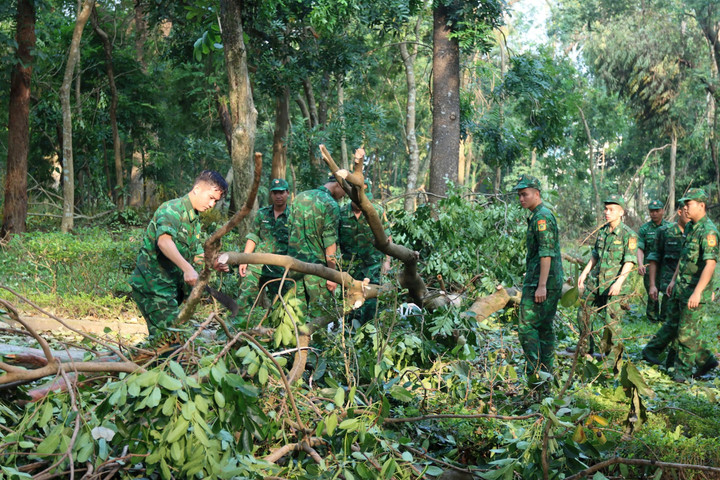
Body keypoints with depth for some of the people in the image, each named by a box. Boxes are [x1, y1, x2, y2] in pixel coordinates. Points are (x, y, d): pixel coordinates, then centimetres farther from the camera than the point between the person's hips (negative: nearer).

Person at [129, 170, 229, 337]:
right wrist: (187, 268, -46)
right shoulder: (172, 209, -15)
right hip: (153, 285, -10)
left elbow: (195, 254, 20)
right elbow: (164, 241, -34)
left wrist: (214, 264, -1)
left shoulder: (194, 218, 16)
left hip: (172, 285, 10)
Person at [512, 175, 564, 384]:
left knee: (527, 326, -11)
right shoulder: (546, 214, 19)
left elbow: (546, 254, -21)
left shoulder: (541, 217, -13)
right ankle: (547, 374, 15)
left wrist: (541, 285, -24)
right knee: (545, 328, 12)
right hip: (553, 282, 10)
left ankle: (535, 372, -13)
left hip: (540, 280, -10)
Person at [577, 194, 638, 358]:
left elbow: (629, 262, -13)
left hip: (614, 284, -7)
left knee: (611, 321, -3)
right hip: (595, 281, 7)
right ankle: (586, 350, 24)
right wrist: (584, 273, 13)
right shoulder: (602, 231, 11)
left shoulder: (628, 234, -9)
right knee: (584, 314, 10)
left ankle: (609, 354, 11)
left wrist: (618, 282, -22)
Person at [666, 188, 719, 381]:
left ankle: (684, 370, 13)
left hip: (696, 291, -9)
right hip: (682, 288, 9)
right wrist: (674, 280, 19)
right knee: (676, 325, 15)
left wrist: (697, 292, -29)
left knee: (687, 332, -1)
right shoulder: (690, 227, 10)